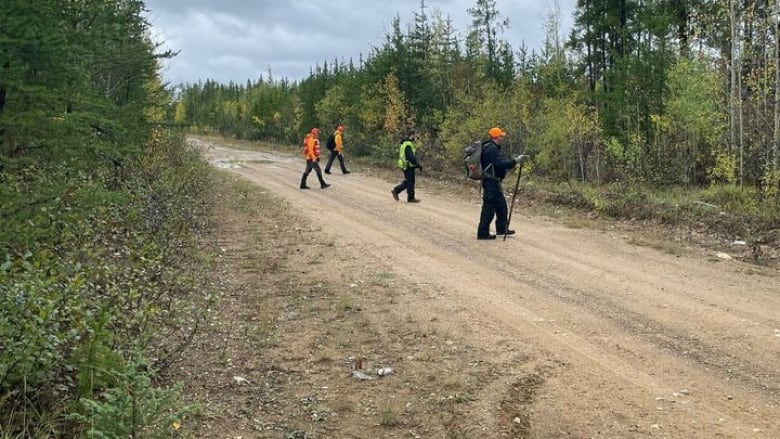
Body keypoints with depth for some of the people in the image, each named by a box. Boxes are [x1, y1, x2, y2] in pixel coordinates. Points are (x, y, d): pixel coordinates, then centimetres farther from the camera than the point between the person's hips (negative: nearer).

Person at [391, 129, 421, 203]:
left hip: (408, 166, 10)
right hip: (408, 166, -10)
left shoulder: (408, 143, 14)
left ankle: (395, 190, 21)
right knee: (410, 182, -2)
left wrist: (416, 163, 18)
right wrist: (417, 164, -20)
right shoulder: (408, 144, -19)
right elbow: (410, 157, -26)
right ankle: (411, 198, 6)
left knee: (407, 181, 16)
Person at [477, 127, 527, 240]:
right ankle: (483, 233, -2)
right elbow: (501, 163, -26)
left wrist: (514, 160, 12)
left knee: (501, 205, 18)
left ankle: (502, 228, 29)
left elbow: (501, 162, 18)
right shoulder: (491, 149, -19)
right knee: (489, 206, -7)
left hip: (494, 181, 11)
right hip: (491, 181, -11)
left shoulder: (493, 148, 16)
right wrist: (515, 161, -26)